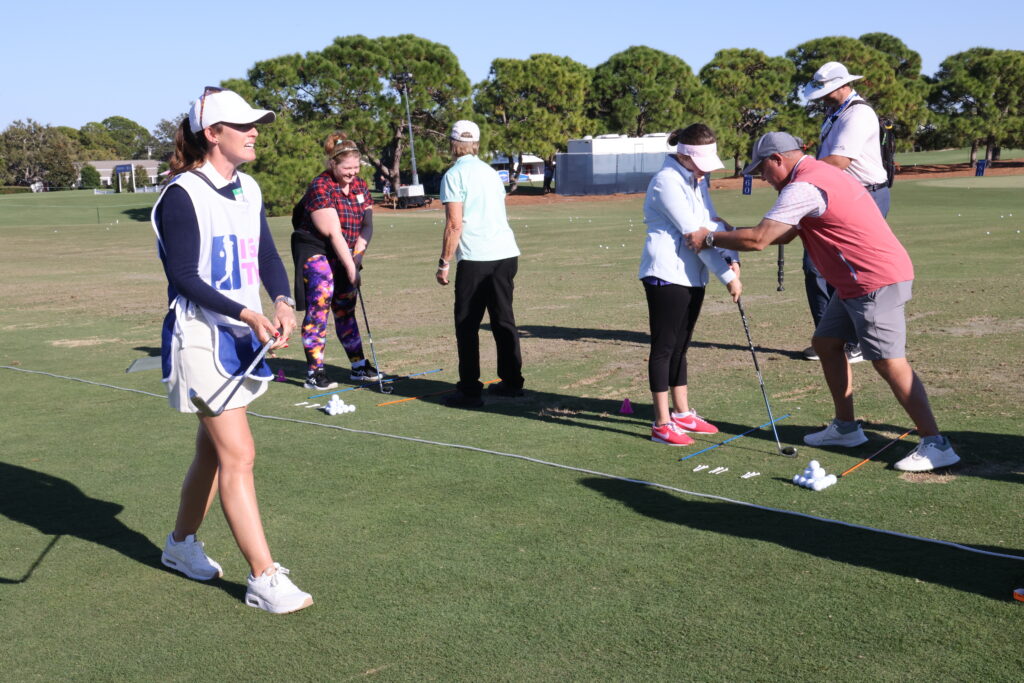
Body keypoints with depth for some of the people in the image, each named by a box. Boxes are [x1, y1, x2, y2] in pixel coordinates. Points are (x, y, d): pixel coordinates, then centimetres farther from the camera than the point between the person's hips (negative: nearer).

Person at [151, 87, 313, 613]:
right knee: (238, 455, -9)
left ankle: (181, 544, 37)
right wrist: (246, 314, -26)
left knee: (214, 449, 18)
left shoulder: (249, 190, 10)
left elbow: (267, 256, 7)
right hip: (199, 339, -8)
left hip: (242, 339, 8)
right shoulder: (182, 195, -14)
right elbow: (183, 277, -17)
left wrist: (282, 302, -12)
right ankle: (264, 579, -3)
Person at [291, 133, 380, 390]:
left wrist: (358, 255, -12)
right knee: (318, 309, -9)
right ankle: (314, 374, -5)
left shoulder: (360, 185, 5)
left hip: (345, 255, 7)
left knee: (345, 310, 13)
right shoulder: (320, 188, -17)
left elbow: (367, 224, 3)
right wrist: (350, 266, -24)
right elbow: (333, 232, -22)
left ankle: (359, 367, 19)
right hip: (316, 252, -7)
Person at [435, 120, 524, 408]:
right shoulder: (491, 172, 18)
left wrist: (444, 263, -6)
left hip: (476, 258, -7)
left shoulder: (454, 175, -5)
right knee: (504, 319, 15)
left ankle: (469, 390, 1)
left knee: (467, 325, 0)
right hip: (507, 254, 7)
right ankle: (512, 381, 21)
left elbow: (455, 224, -12)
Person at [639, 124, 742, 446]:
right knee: (664, 346, -3)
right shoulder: (667, 182, -16)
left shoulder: (696, 181, 14)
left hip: (693, 275, 9)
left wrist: (731, 259, -10)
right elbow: (693, 232, -20)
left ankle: (682, 413, 25)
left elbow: (713, 223, 8)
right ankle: (662, 424, 2)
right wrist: (727, 276, -20)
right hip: (666, 275, -9)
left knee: (680, 345, 16)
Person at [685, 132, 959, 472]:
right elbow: (783, 235, 20)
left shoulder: (804, 187, -17)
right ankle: (846, 427, 24)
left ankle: (936, 445, -6)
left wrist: (710, 238, -6)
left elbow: (758, 240, -20)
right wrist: (722, 235, 12)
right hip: (858, 282, 11)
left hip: (875, 282, -11)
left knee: (890, 363, -10)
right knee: (826, 342, 15)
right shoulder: (821, 173, 17)